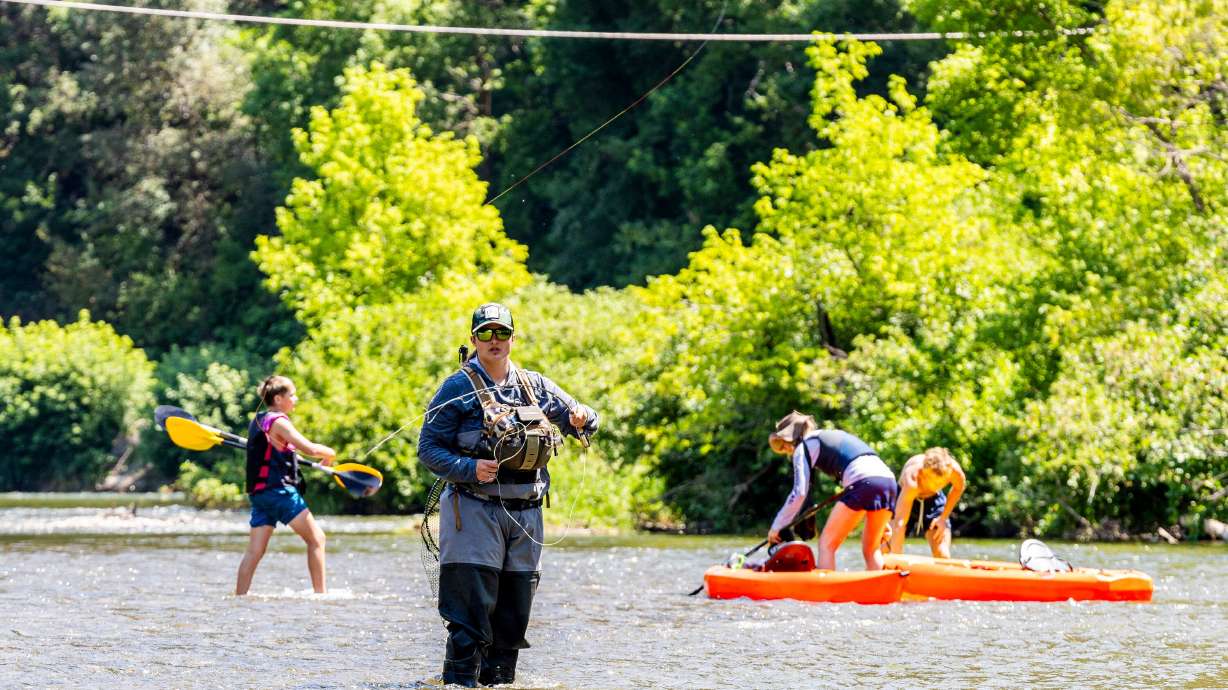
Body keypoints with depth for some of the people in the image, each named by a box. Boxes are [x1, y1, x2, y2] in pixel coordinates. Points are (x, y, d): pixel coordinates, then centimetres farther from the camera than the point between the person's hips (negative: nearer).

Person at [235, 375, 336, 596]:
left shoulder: (257, 422, 15)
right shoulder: (278, 422, -11)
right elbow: (310, 448, -18)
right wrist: (329, 453, -1)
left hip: (258, 493, 9)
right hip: (280, 490, -9)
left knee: (254, 551, 5)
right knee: (316, 539, -1)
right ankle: (320, 593, -3)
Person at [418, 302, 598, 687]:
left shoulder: (535, 386, 12)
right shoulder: (457, 388, -2)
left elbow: (579, 419, 19)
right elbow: (428, 449, -5)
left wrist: (583, 419, -6)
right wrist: (469, 469, -21)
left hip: (525, 513, 5)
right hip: (474, 510, -5)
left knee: (514, 614, 9)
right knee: (473, 612, -11)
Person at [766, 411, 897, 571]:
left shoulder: (803, 447, 12)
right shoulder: (835, 434, 34)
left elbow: (799, 493, 4)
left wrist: (776, 527, 12)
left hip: (863, 483, -7)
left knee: (826, 544, 1)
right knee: (871, 550, 17)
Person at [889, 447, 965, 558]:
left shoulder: (955, 470, -33)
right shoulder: (912, 481, -45)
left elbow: (958, 488, -5)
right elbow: (899, 523, -51)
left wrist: (943, 517, -9)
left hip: (933, 499, 3)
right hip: (902, 497, -3)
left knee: (942, 555, -7)